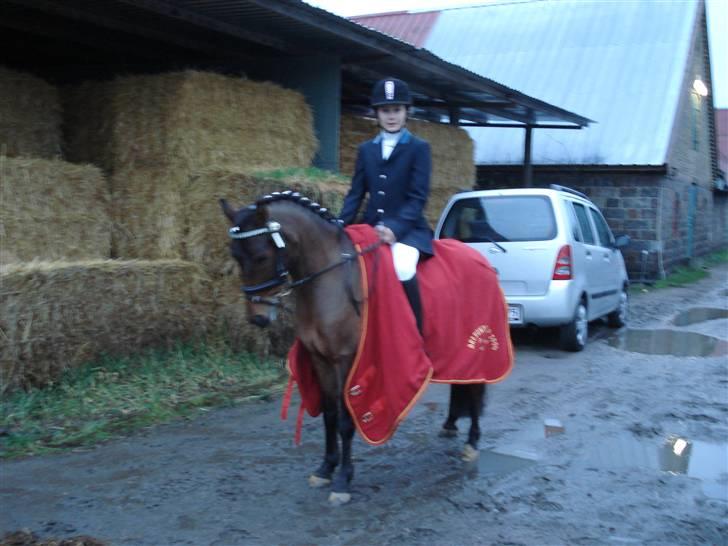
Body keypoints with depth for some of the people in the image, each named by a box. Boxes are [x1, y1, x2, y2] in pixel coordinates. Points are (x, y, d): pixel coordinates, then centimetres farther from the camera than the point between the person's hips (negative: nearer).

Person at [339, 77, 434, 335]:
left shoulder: (419, 148, 1)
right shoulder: (366, 149, 15)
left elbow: (418, 197, -7)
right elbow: (356, 194, 12)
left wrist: (395, 228, -21)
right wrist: (339, 225, -5)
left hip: (407, 230, -5)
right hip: (370, 228, 5)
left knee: (403, 268, -34)